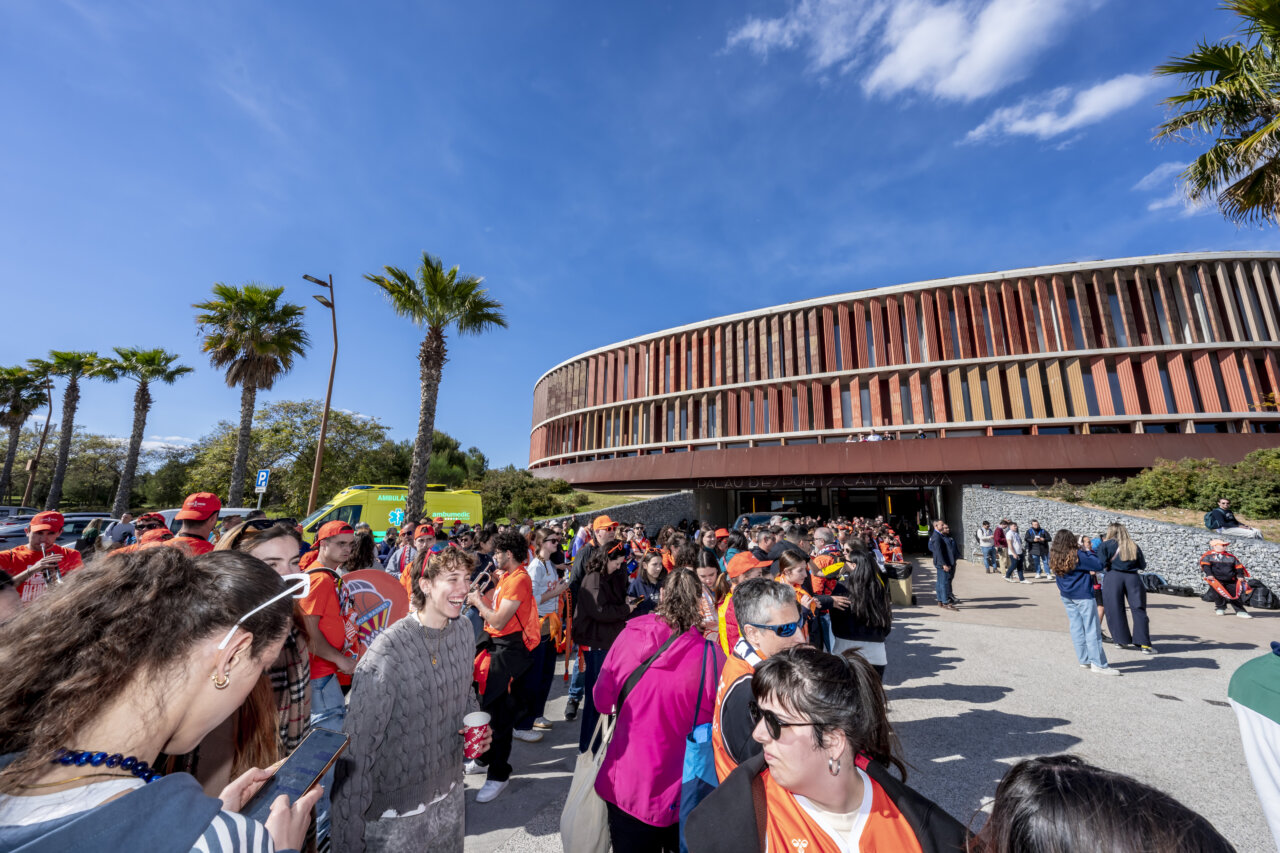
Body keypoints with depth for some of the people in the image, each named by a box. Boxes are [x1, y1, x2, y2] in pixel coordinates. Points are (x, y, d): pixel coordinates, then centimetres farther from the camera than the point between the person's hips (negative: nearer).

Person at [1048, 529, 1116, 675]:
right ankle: (1098, 664, 3)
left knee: (1076, 628, 13)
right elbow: (1099, 566, -15)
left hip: (1066, 597, 6)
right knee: (1092, 629, 0)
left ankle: (1084, 660, 20)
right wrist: (1089, 552, -1)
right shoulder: (1077, 555, -19)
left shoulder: (1053, 556, -2)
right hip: (1083, 596, -6)